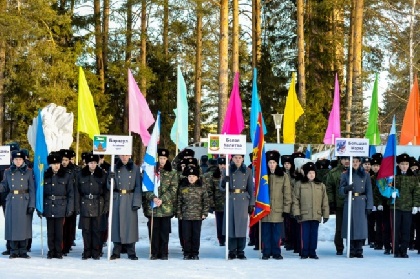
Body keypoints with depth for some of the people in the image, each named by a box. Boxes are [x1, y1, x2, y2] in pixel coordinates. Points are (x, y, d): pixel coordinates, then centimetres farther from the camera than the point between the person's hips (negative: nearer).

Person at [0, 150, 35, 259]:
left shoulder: (29, 172, 3)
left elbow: (32, 189, 0)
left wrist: (32, 204, -6)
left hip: (24, 202, -2)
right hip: (11, 202, 2)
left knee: (24, 226, -1)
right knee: (12, 225, 0)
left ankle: (23, 251, 6)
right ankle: (14, 251, 7)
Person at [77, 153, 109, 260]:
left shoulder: (102, 174, 3)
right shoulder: (81, 174, 6)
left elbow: (106, 190, 4)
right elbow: (78, 190, 6)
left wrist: (106, 205, -3)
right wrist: (77, 205, 0)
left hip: (97, 205, -1)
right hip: (85, 204, 1)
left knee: (96, 230, 1)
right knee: (86, 230, 2)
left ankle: (96, 252, 8)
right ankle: (87, 252, 10)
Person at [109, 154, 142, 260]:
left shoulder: (135, 169, 4)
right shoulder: (115, 168, 7)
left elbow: (138, 187, 1)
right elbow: (110, 187, 5)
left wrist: (136, 202, -7)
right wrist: (110, 179, -17)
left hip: (130, 200, -1)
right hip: (117, 199, 1)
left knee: (130, 224, -3)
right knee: (117, 224, 1)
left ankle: (131, 253, 2)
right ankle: (116, 252, 7)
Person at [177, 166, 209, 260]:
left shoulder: (202, 188, 3)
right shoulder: (182, 188, 5)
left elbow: (206, 201, 4)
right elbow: (179, 202, 7)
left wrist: (204, 213, -4)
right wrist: (179, 213, 1)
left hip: (198, 216, -1)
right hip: (185, 216, 1)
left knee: (196, 235, 3)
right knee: (186, 236, 2)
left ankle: (195, 253, 11)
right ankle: (187, 253, 10)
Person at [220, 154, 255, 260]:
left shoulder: (247, 171, 8)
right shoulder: (227, 171, 5)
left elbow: (251, 188, 9)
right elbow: (222, 188, 3)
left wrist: (252, 204, 3)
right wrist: (224, 181, -20)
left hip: (243, 200, 1)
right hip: (231, 199, 0)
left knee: (242, 225, 0)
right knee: (231, 225, -2)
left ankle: (240, 251, 6)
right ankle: (232, 251, 5)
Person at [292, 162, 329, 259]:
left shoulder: (321, 185, 9)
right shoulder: (299, 185, 2)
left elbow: (325, 201, 11)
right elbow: (295, 200, 0)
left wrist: (326, 214, 7)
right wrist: (296, 213, -6)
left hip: (316, 215, 2)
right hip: (304, 215, -2)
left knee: (314, 234, 7)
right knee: (305, 234, 1)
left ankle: (312, 252, 15)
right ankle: (304, 253, 8)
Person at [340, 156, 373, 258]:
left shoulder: (365, 175, 8)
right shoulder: (345, 175, 7)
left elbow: (369, 191, 6)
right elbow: (341, 190, 5)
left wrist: (369, 206, -1)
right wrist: (346, 188, -18)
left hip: (361, 204, 1)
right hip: (349, 203, -1)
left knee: (361, 226, -1)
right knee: (350, 225, -3)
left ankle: (359, 251, 5)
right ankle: (351, 251, 3)